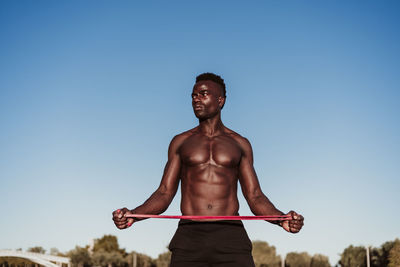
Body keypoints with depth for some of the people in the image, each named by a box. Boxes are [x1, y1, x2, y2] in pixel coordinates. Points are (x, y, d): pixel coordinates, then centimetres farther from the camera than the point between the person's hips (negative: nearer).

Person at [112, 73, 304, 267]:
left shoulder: (240, 144, 16)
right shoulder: (180, 142, 16)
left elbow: (255, 197, 12)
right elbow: (164, 193, 11)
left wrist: (282, 218, -8)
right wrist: (133, 214, -8)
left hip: (231, 237, 0)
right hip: (189, 237, 1)